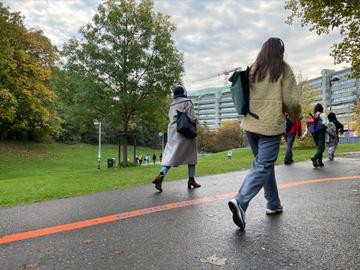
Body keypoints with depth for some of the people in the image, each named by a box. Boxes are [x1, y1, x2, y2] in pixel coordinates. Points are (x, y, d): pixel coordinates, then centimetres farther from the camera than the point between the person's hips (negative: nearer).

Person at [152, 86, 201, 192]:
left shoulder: (172, 105, 16)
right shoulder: (187, 102, -2)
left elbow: (171, 119, 13)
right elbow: (193, 118, -11)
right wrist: (195, 121, 9)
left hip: (172, 131, 5)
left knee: (170, 155, -1)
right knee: (190, 154, 9)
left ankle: (161, 175, -22)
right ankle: (191, 179, 12)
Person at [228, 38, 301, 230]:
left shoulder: (252, 70, 11)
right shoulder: (283, 70, -1)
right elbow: (291, 101, -6)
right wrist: (295, 117, 13)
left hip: (250, 124, 5)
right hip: (271, 126, -5)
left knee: (263, 163, 17)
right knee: (263, 167, -4)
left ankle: (273, 204, 26)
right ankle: (240, 202, -21)